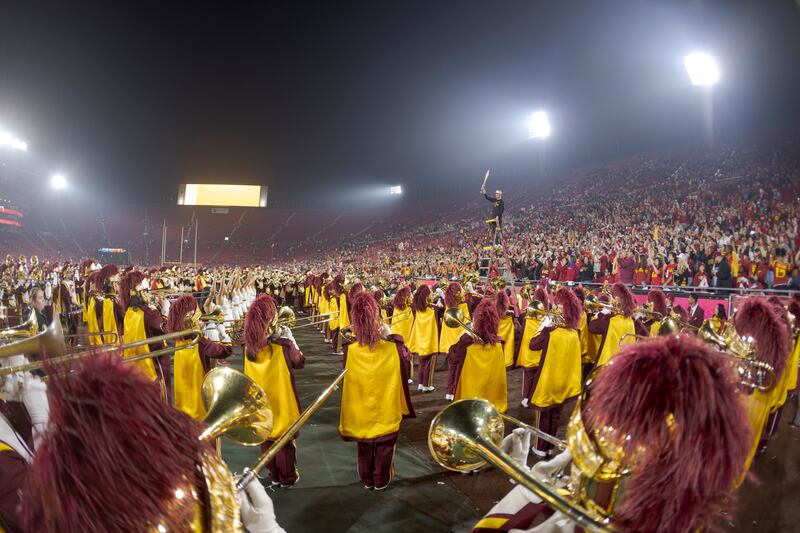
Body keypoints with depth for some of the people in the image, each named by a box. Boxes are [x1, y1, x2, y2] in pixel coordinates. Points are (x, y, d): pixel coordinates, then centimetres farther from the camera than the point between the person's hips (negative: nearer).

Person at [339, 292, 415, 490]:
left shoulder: (350, 349, -20)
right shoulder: (392, 347, -21)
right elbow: (406, 364, 0)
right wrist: (391, 336, 2)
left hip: (361, 410, 1)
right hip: (386, 409, -1)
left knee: (365, 447, 22)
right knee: (384, 447, 19)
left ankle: (367, 480, 37)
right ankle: (381, 481, 34)